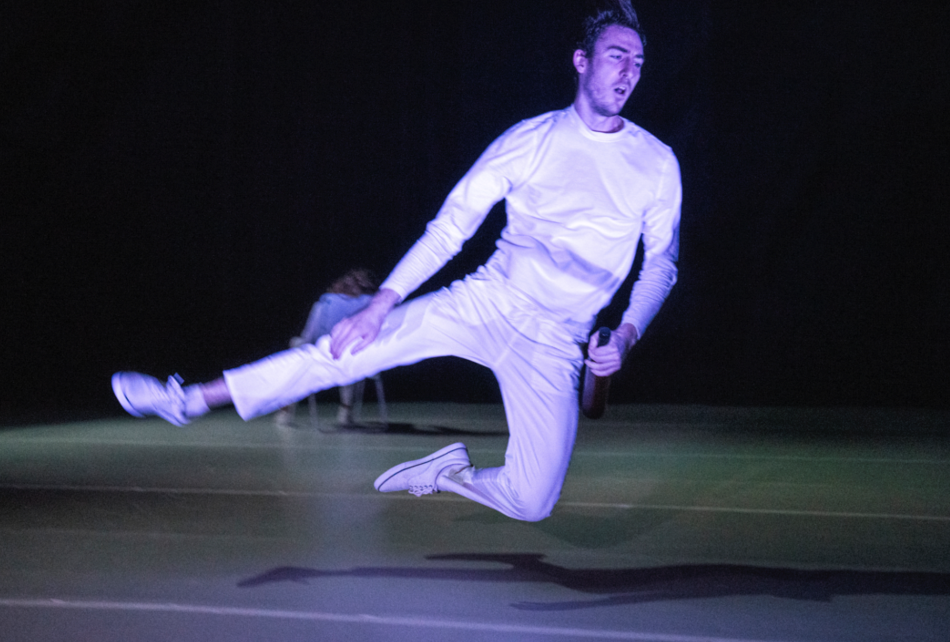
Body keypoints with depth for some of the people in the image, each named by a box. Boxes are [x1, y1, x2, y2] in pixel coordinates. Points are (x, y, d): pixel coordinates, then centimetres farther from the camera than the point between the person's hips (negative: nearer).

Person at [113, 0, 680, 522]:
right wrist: (380, 305, -5)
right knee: (344, 350, -14)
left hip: (554, 348, 0)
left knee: (532, 504, -14)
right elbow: (450, 227, 2)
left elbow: (662, 264, 8)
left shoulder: (657, 163, -1)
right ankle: (190, 401, -3)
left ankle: (456, 474, 18)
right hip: (485, 300, 0)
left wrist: (627, 336, -10)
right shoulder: (531, 140, -1)